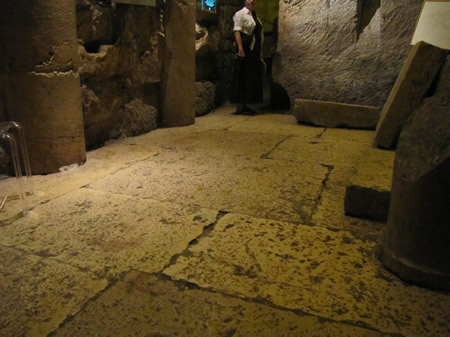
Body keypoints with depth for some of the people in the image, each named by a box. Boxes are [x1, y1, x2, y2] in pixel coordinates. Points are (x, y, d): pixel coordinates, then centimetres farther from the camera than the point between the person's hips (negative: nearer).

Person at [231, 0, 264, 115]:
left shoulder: (255, 16, 20)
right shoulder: (240, 14, -3)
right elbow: (237, 31, -14)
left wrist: (260, 53, 15)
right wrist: (240, 48, -26)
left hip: (255, 51, 8)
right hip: (245, 49, -8)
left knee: (252, 78, 7)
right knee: (243, 77, -8)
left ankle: (245, 105, 12)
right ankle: (240, 106, -4)